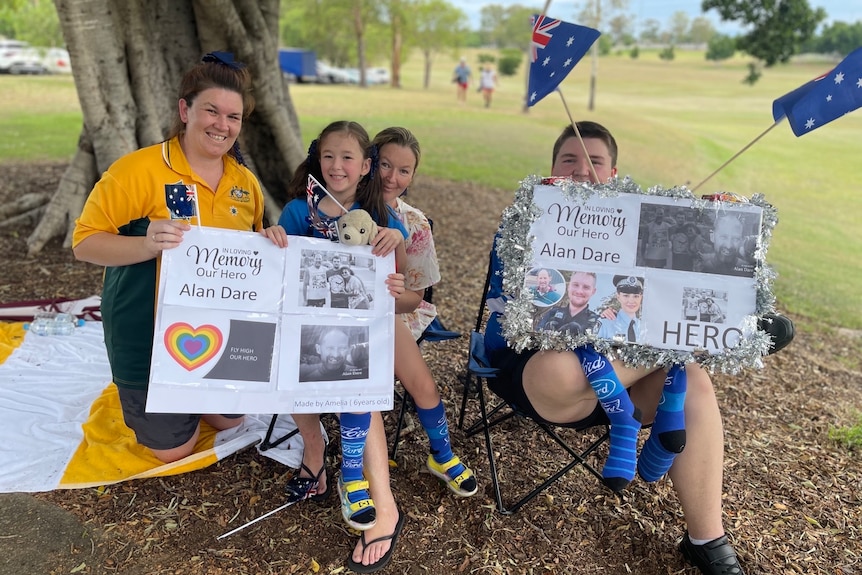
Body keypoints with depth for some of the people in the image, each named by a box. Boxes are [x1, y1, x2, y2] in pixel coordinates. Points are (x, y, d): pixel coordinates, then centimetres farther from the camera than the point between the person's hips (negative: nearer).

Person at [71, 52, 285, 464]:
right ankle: (140, 399, 39)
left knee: (228, 421, 22)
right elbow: (84, 242, -15)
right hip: (151, 338, -5)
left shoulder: (245, 181, 0)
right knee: (174, 449, 11)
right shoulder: (138, 170, -18)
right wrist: (147, 245, -34)